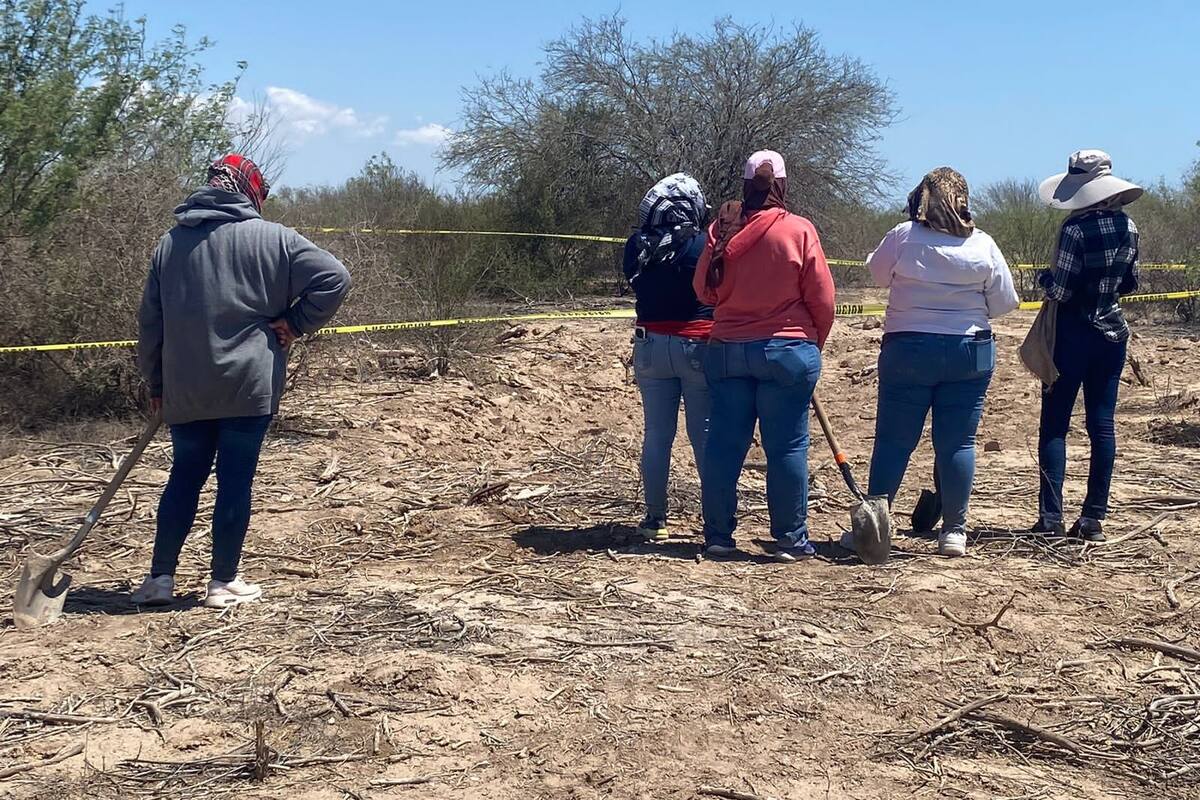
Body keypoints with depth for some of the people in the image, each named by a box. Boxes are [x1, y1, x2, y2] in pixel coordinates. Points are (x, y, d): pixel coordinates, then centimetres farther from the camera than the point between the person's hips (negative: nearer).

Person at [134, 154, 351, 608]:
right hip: (249, 385, -4)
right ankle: (224, 583, 9)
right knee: (235, 481, 3)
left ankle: (160, 578, 15)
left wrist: (156, 382, 19)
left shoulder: (170, 243, 8)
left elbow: (150, 320, 12)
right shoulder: (271, 238, -4)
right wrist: (296, 324, -1)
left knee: (184, 477, 14)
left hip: (185, 389, 4)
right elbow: (333, 278, -9)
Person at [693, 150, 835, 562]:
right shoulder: (799, 231, -8)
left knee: (724, 443, 8)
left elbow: (704, 290, 9)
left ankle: (718, 535, 14)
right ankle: (791, 539, 7)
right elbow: (822, 298, -4)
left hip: (727, 350, 3)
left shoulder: (721, 230, 0)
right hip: (787, 350, -3)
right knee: (787, 447, 3)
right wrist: (814, 343, 11)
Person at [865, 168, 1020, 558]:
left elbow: (878, 273, 10)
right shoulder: (983, 245, -2)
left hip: (907, 349, -1)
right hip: (970, 352, 1)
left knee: (893, 440, 5)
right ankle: (954, 531, 9)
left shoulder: (902, 237, -6)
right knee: (958, 442, 5)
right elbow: (1004, 303, 3)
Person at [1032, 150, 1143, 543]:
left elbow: (1059, 292, -16)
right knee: (1102, 425, 6)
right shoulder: (1128, 227, 4)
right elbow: (1131, 283, 13)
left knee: (1054, 424, 1)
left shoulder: (1075, 229, -17)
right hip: (1113, 333, 6)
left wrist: (1044, 276, 3)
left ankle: (1051, 517, -2)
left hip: (1074, 333, -6)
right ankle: (1094, 518, 8)